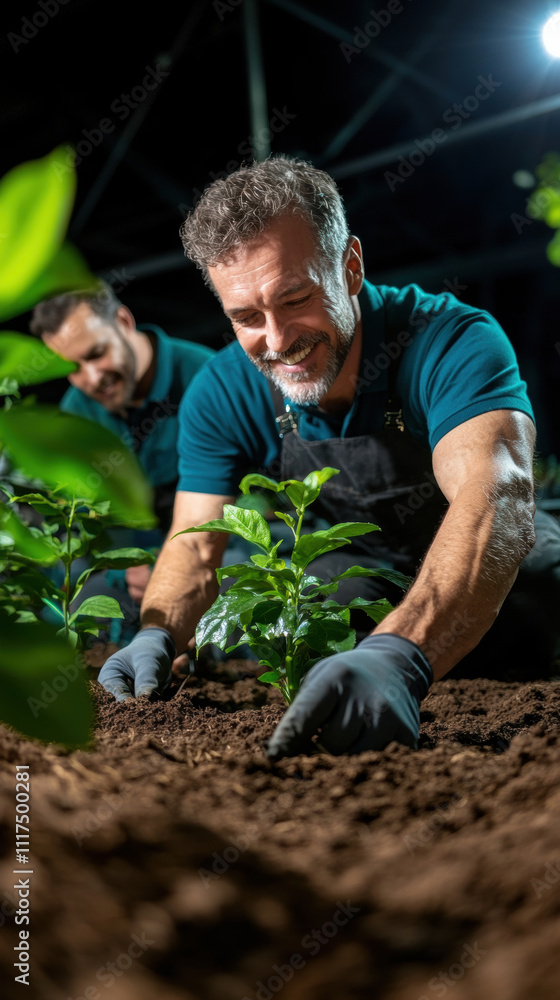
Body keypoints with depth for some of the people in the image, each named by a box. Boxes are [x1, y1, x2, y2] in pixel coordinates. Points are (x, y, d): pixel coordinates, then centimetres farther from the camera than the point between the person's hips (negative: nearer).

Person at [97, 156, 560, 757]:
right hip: (364, 566, 3)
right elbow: (195, 544, -15)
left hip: (501, 567, -2)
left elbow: (498, 505, -48)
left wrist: (400, 655, -66)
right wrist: (157, 634, -38)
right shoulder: (223, 396, -18)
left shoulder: (454, 344, -33)